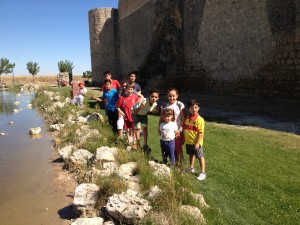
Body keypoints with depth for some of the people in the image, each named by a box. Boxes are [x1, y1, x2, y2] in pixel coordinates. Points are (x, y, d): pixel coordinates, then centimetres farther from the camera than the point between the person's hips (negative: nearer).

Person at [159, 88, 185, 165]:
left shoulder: (180, 105, -7)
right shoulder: (164, 105, 2)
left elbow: (183, 119, -8)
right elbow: (161, 118, 7)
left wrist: (179, 130, -14)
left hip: (177, 131, -3)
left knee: (178, 148, 6)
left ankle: (180, 164, 19)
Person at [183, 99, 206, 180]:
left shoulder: (200, 119, -17)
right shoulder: (187, 118, 2)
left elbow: (200, 133, -18)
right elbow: (185, 129, 9)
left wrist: (197, 143, -20)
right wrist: (184, 139, 10)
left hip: (196, 142, -6)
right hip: (188, 142, 6)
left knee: (200, 157, 5)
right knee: (191, 155, 22)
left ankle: (203, 173, 16)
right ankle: (191, 168, 40)